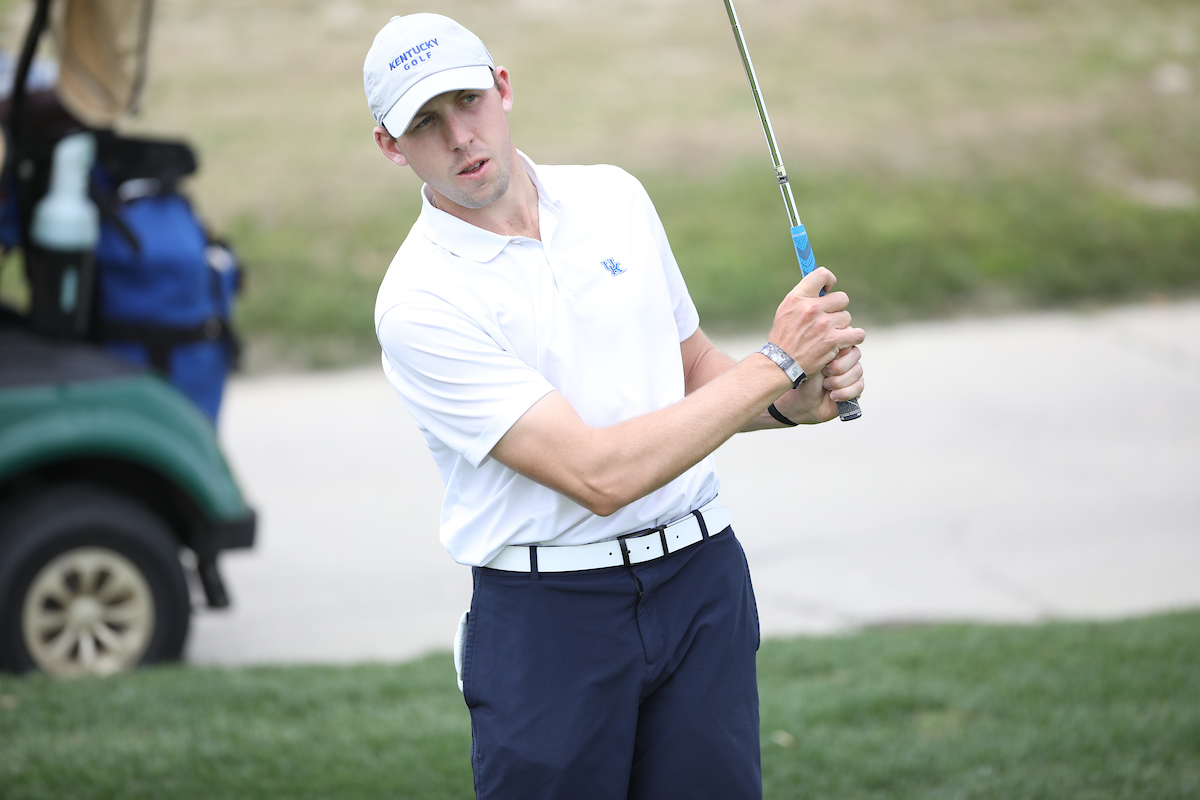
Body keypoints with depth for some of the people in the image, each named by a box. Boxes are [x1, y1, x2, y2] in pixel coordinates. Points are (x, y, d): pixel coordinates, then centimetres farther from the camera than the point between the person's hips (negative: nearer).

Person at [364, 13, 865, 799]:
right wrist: (776, 362, -15)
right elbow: (598, 476, -20)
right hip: (549, 611, -4)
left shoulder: (615, 196, 6)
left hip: (699, 581, 5)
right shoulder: (420, 302, -14)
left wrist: (796, 401, -2)